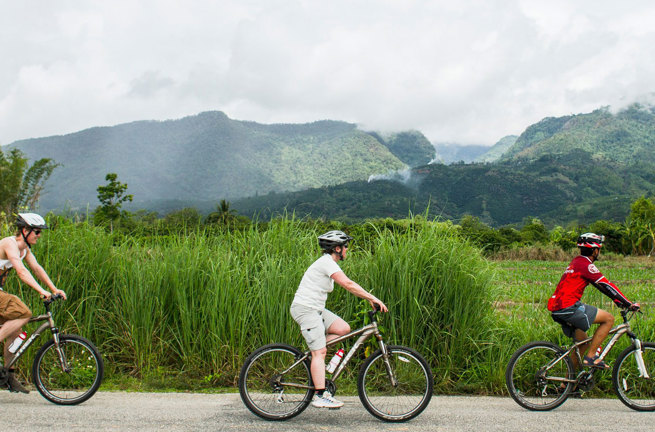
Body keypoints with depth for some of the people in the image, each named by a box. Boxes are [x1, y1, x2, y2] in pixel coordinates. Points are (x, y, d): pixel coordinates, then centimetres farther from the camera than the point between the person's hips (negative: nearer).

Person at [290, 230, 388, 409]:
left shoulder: (329, 263, 16)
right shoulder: (326, 262, -16)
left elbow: (349, 286, 20)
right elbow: (348, 284, -24)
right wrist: (373, 298, -22)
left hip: (316, 309, 10)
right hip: (305, 309, -10)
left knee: (344, 328, 0)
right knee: (320, 352, -12)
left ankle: (314, 357, 8)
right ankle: (320, 396, -13)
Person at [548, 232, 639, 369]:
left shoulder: (577, 262, 21)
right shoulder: (586, 264, -10)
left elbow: (601, 285, 26)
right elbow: (606, 285, -12)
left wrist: (618, 300, 26)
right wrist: (629, 304, -8)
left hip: (557, 309, 10)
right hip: (569, 307, -10)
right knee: (609, 319, -4)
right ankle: (590, 357, -4)